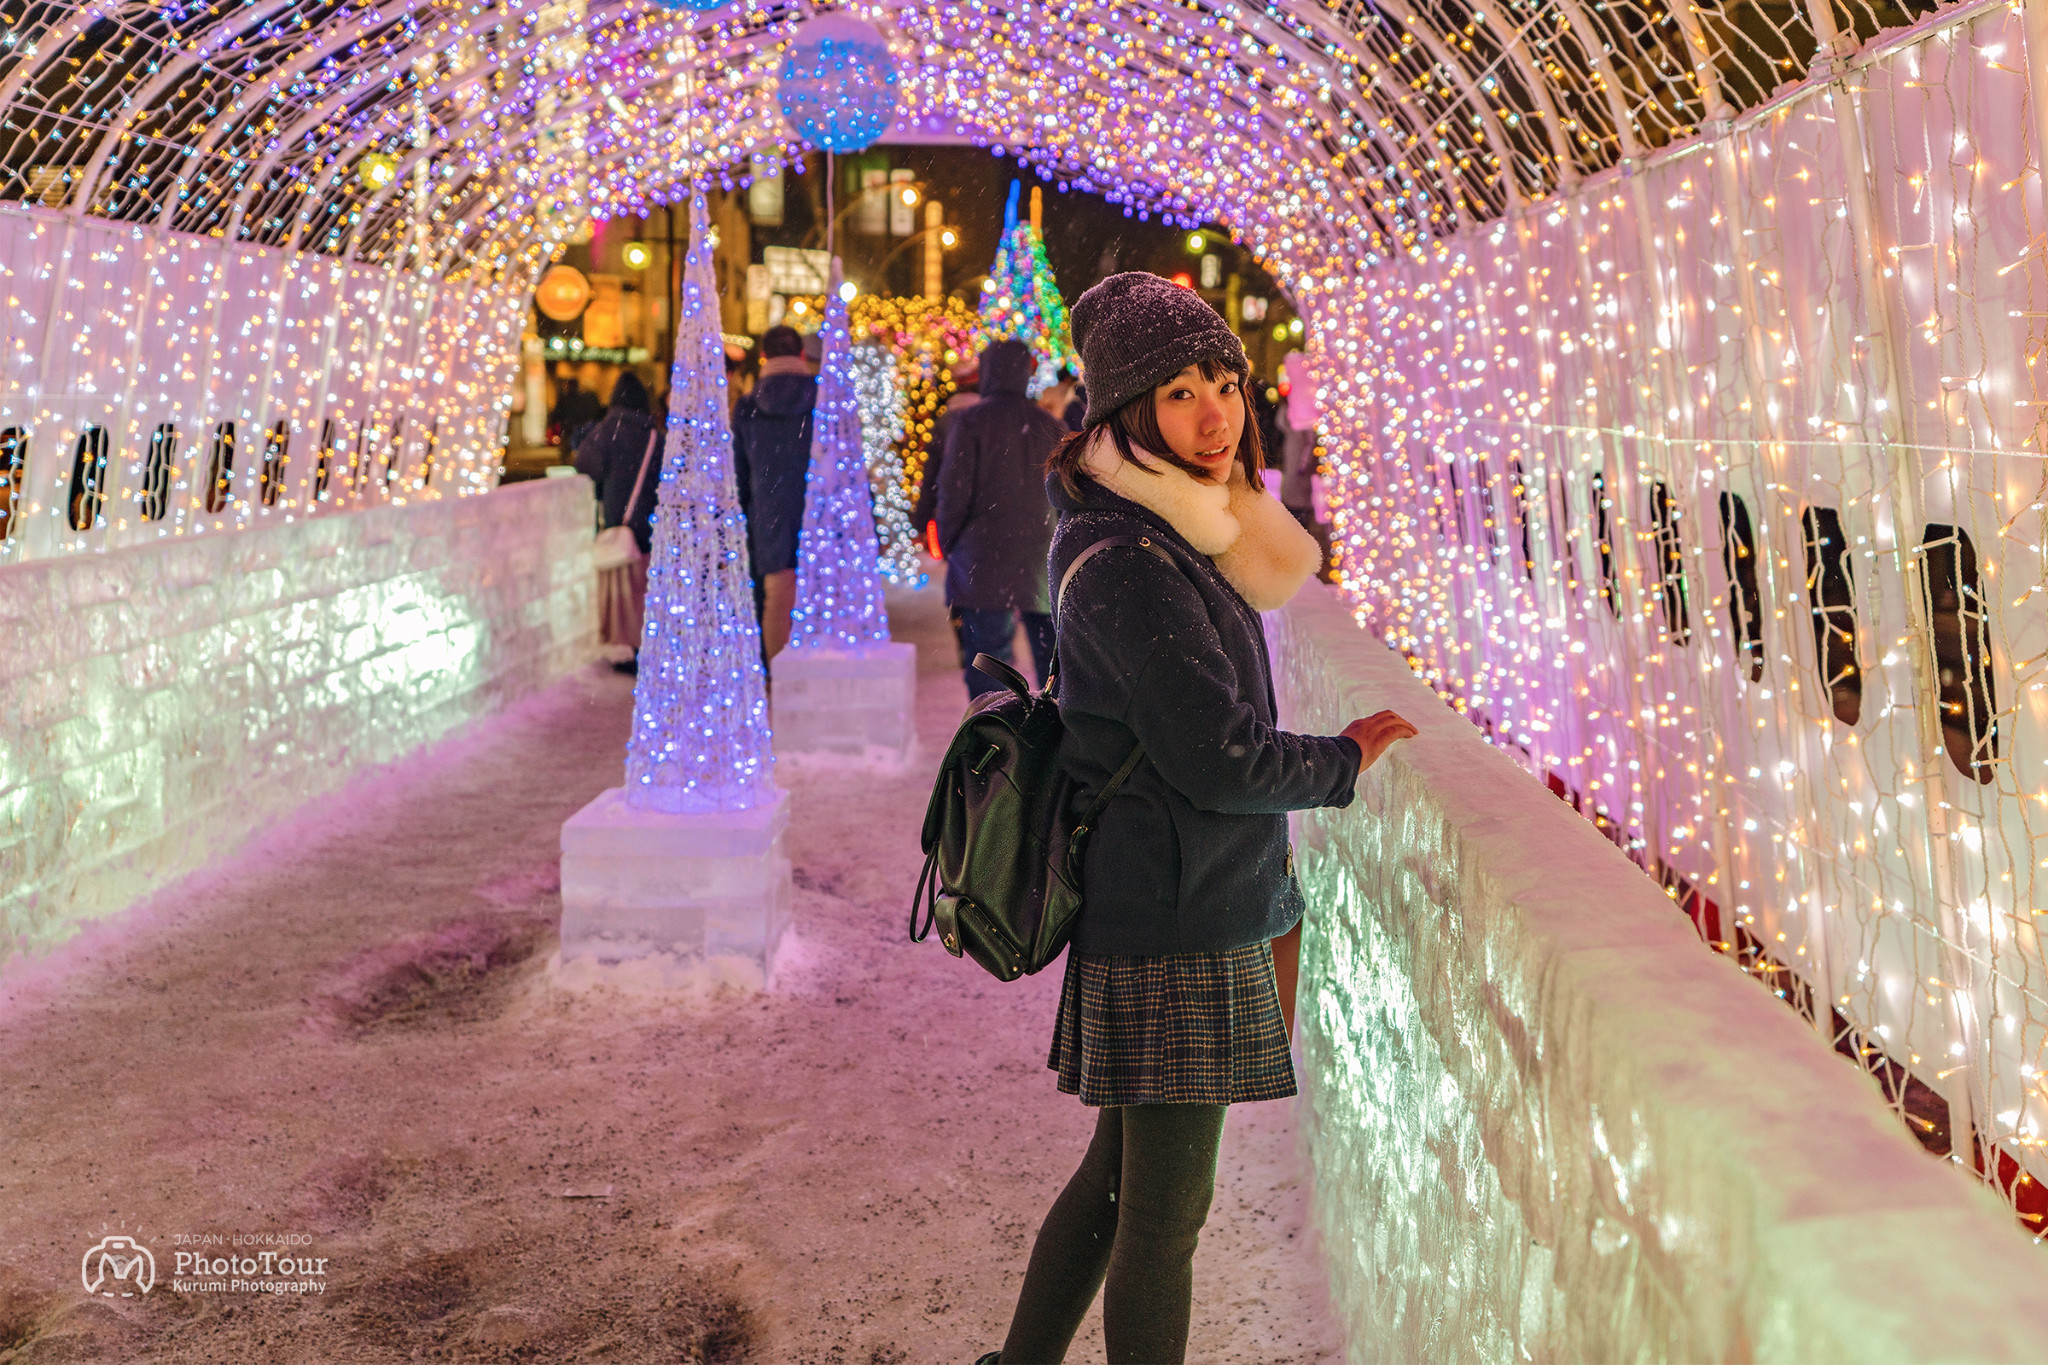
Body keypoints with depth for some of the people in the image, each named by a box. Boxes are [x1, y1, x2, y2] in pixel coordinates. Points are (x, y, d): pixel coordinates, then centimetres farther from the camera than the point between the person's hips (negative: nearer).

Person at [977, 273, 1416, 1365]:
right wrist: (1345, 760, -3)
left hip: (1173, 909, 10)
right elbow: (1218, 759, -19)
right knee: (1164, 1211, 2)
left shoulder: (1174, 536, 12)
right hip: (1173, 923, -10)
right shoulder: (1126, 561, -19)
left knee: (1120, 1173, 20)